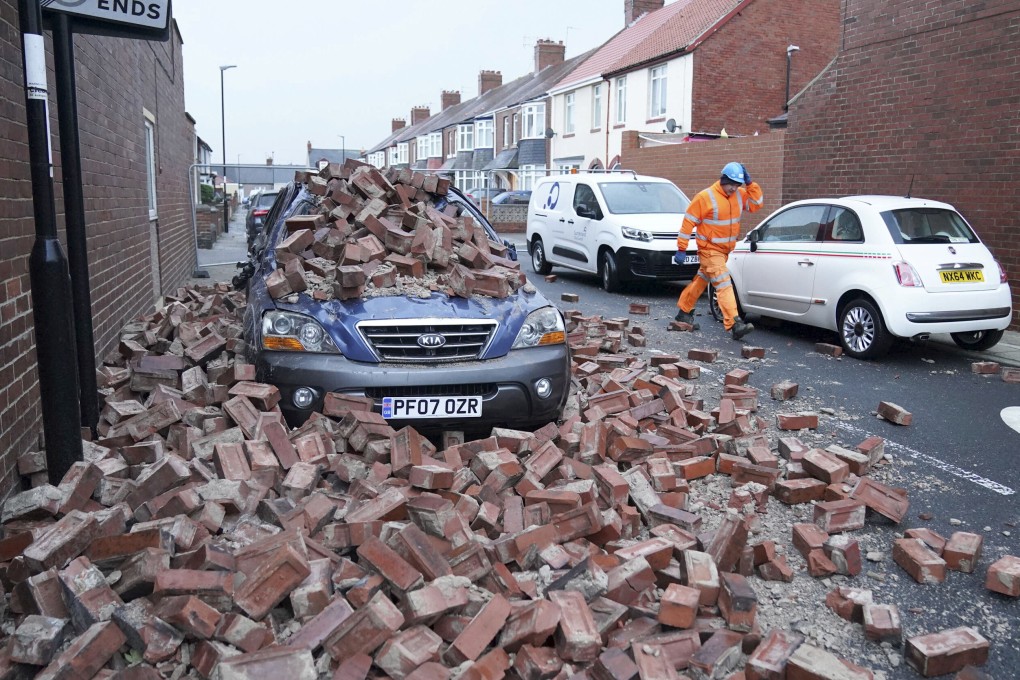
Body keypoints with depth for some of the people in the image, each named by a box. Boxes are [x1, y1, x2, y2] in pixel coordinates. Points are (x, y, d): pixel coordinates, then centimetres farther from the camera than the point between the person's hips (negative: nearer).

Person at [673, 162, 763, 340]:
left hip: (724, 249, 7)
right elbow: (689, 222, -12)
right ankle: (734, 324, -25)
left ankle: (684, 312, 32)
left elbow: (756, 204, 1)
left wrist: (750, 183, -8)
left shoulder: (739, 195, 5)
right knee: (724, 285, -17)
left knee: (701, 281, 18)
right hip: (710, 249, -7)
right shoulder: (706, 197, -14)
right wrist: (681, 249, -13)